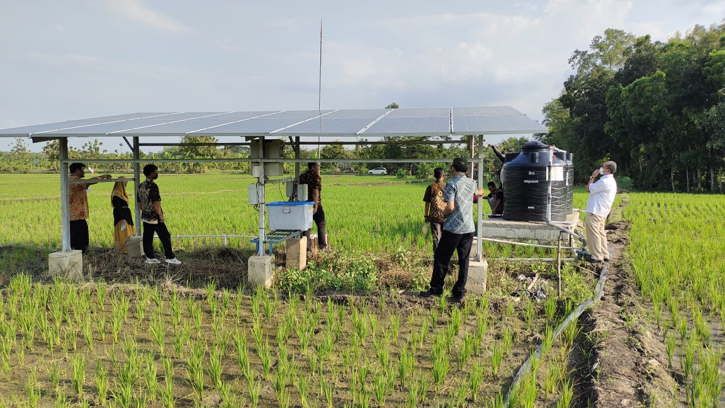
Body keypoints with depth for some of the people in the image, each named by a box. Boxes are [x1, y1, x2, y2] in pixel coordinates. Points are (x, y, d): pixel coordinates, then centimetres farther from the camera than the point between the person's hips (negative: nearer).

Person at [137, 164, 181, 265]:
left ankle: (150, 257, 16)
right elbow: (156, 204, -21)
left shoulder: (141, 186, 7)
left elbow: (140, 203, 14)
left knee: (147, 238, 11)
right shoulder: (153, 186, -20)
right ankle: (170, 257, 5)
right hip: (155, 218, -8)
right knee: (165, 237, 1)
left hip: (145, 217, 8)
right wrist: (161, 216, -14)